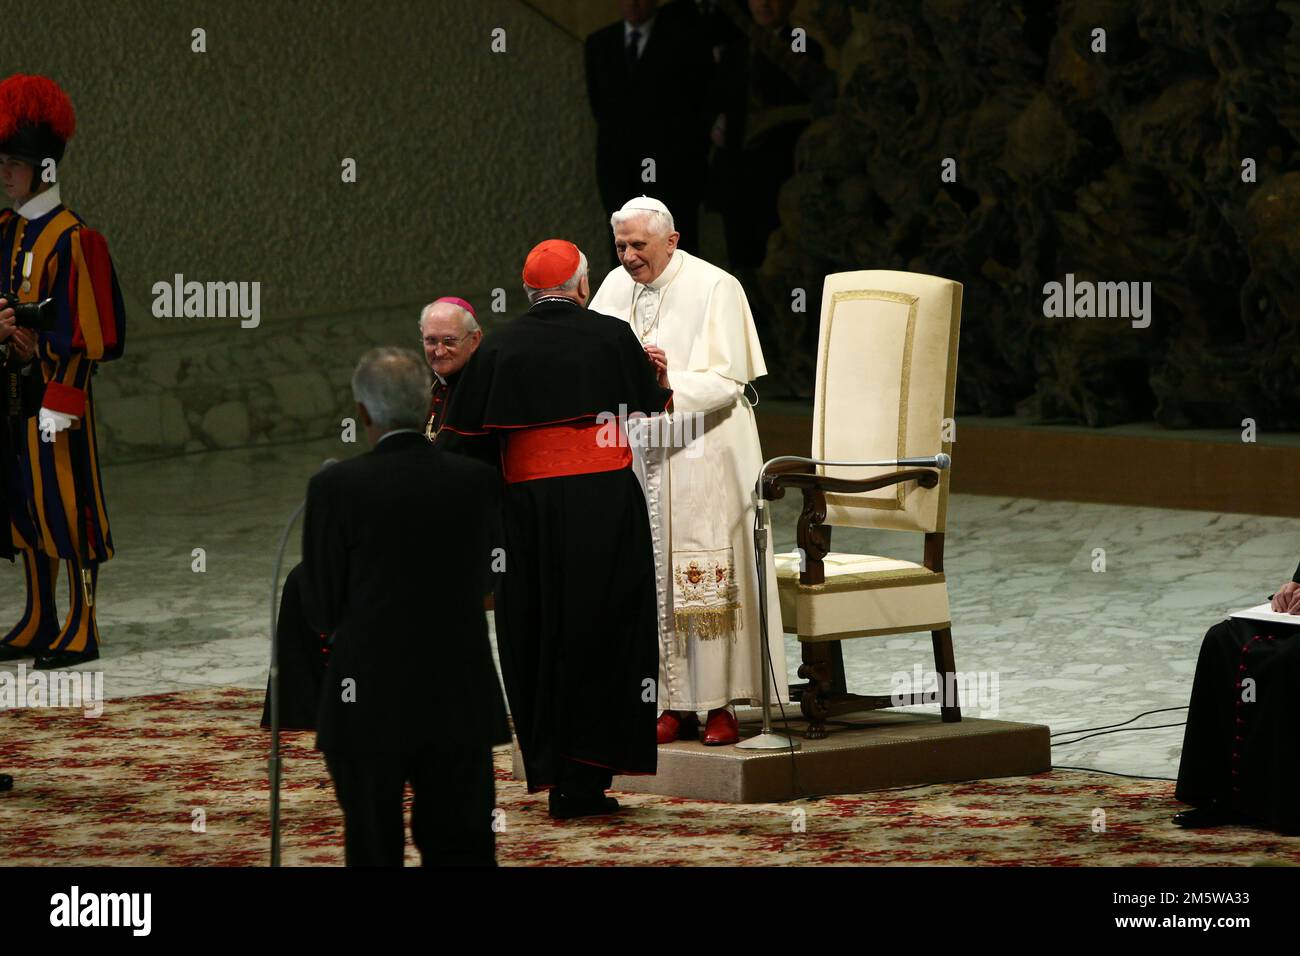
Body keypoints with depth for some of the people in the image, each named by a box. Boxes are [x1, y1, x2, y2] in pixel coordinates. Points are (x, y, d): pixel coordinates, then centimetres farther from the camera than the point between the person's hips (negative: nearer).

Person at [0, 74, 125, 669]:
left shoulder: (74, 240, -13)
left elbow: (86, 333, -15)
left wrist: (59, 404, -18)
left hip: (56, 396, -8)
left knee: (68, 507, -2)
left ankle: (81, 633, 3)